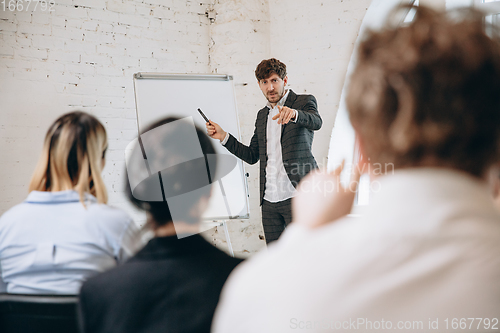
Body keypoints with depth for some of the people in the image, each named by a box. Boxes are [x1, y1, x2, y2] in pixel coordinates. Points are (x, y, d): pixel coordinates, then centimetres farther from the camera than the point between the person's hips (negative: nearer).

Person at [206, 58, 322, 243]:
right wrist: (223, 136, 8)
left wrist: (294, 113, -44)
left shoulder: (304, 102, 0)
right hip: (269, 200, 6)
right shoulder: (262, 115, 19)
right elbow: (252, 156, 18)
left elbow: (316, 122, -23)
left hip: (297, 196, -6)